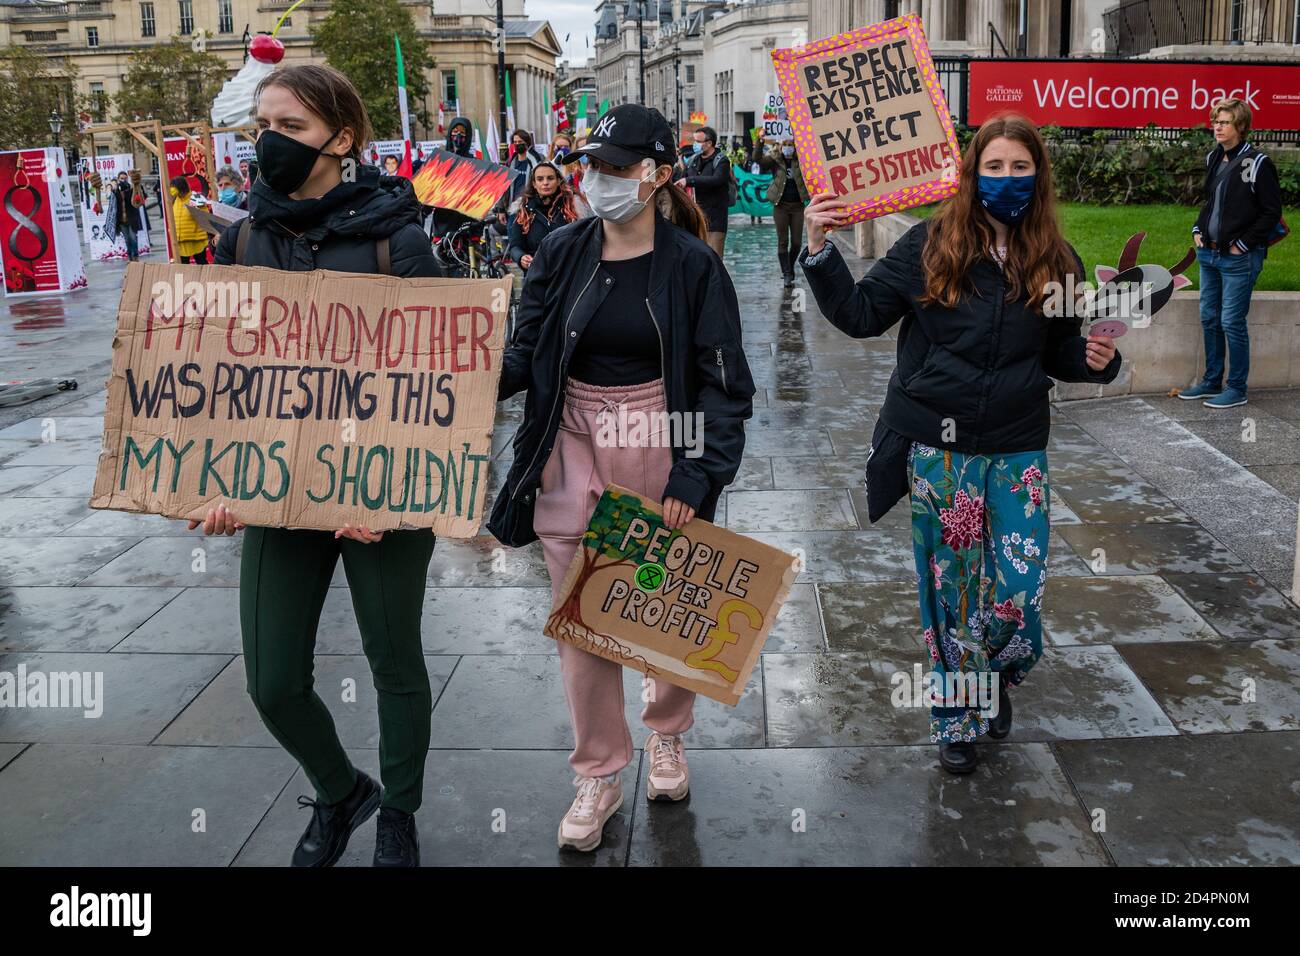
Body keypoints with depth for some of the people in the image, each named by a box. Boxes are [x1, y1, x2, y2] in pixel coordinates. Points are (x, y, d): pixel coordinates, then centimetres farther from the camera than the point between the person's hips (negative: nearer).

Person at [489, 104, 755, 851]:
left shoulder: (691, 264, -7)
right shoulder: (562, 254, -1)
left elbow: (725, 384, -7)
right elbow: (526, 356, 0)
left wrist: (697, 477, -16)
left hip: (661, 454, -1)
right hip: (574, 453, 2)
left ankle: (667, 733, 42)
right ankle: (599, 775, 25)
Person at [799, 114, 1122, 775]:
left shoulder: (1057, 262, 3)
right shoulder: (930, 245, -5)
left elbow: (1059, 355, 14)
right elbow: (859, 315, -4)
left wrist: (1096, 359, -7)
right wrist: (820, 250, -15)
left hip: (1017, 450, 2)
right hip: (938, 447, -1)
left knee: (1020, 589, -2)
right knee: (950, 589, 8)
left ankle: (996, 678, 31)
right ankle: (956, 718, 27)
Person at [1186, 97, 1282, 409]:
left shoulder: (1257, 163, -11)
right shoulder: (1214, 158, 11)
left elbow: (1272, 211, -11)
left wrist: (1243, 244, -13)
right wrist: (1198, 230, 9)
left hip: (1239, 258, -7)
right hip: (1209, 254, 8)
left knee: (1232, 322, -3)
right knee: (1209, 319, 13)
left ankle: (1237, 389, 7)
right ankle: (1211, 382, 25)